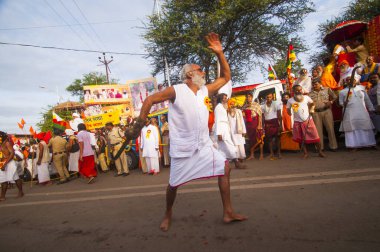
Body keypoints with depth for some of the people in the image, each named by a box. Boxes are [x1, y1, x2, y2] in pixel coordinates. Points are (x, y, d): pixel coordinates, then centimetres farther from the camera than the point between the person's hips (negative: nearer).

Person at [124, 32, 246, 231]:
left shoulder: (205, 90, 7)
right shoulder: (176, 91, -11)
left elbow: (226, 77, 13)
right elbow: (149, 100, -8)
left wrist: (220, 53, 3)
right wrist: (139, 126, -9)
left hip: (204, 146, 6)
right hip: (183, 148, -5)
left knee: (224, 168, 0)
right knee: (174, 184, 5)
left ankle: (228, 213, 13)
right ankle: (168, 215, 33)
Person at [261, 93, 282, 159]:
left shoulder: (276, 104, 0)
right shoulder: (263, 106, 7)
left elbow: (279, 115, -2)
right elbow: (262, 117, 8)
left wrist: (280, 125, -9)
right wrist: (263, 126, 2)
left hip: (275, 122, -2)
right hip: (267, 123, 2)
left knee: (277, 137, 1)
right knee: (270, 139, 6)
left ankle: (279, 152, 12)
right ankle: (271, 154, 12)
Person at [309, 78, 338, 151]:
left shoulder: (327, 89, 5)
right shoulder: (310, 93, 7)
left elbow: (335, 97, 8)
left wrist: (331, 102, -9)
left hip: (326, 111, -1)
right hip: (316, 113, 1)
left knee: (330, 128, 0)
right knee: (318, 130, 3)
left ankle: (333, 146, 10)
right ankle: (320, 147, 11)